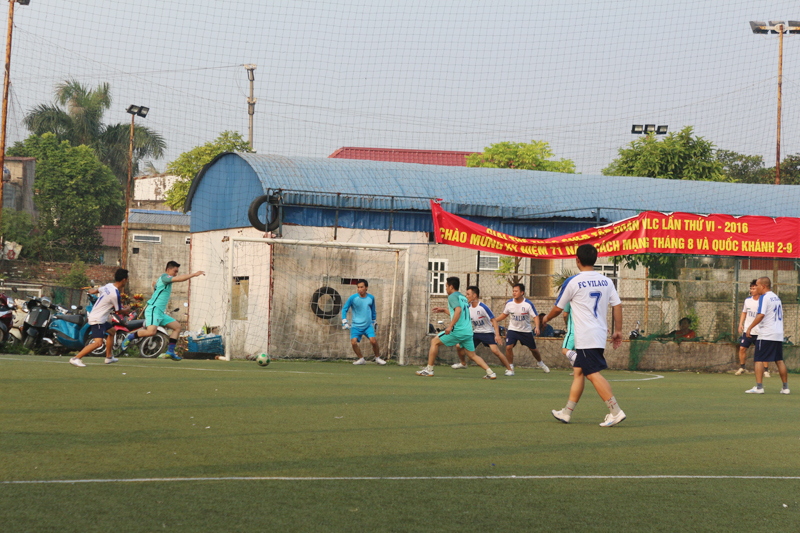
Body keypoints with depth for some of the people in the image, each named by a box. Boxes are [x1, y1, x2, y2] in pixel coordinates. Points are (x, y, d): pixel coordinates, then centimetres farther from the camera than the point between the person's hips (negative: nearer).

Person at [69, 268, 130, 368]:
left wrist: (92, 290, 45)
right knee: (98, 342, -23)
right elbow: (119, 310, -9)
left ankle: (109, 357, 39)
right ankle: (76, 358, -26)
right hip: (98, 319, -10)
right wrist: (127, 310, 14)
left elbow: (96, 290, 20)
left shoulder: (108, 286, 2)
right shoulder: (115, 294, -23)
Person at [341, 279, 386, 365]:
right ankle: (361, 359, 3)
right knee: (353, 342, -19)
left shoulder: (371, 298, 2)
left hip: (368, 325, 1)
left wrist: (374, 321, 23)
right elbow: (344, 309, 1)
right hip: (356, 326, -1)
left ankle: (377, 358, 7)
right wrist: (345, 321, -8)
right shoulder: (353, 298, -8)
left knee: (373, 341, -17)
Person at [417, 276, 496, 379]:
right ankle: (490, 372, -2)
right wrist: (444, 310, 38)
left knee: (434, 342, 7)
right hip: (468, 331, 8)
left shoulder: (453, 296, -4)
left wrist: (450, 326, -25)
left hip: (458, 330, -8)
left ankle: (429, 369, 6)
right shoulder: (463, 297, 22)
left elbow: (458, 310, -21)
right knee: (473, 355, 13)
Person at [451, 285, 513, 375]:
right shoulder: (468, 308, 0)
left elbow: (494, 320, -21)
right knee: (459, 346, 2)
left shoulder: (483, 307, -21)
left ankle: (509, 369, -14)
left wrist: (497, 335, -29)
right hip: (476, 333, 7)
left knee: (495, 350, -26)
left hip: (487, 332, -7)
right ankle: (463, 363, 30)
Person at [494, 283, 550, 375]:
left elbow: (535, 316, -13)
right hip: (512, 329, 1)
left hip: (526, 330, -1)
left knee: (533, 349, 13)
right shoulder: (509, 303, -8)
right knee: (508, 347, -19)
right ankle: (510, 368, -5)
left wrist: (537, 327, -30)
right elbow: (504, 314, 10)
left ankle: (540, 363, 43)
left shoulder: (528, 304, -17)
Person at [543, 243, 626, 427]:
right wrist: (618, 331, 14)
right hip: (600, 334, 7)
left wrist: (546, 319, 23)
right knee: (578, 371, 14)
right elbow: (617, 305, 7)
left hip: (585, 336, -7)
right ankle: (567, 412, 18)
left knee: (593, 374, -9)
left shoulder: (572, 282, -8)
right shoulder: (606, 281, 7)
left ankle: (616, 411, -17)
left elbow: (558, 308, 3)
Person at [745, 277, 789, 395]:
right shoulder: (776, 297, 17)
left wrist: (750, 327, -16)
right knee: (779, 361, 12)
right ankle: (785, 387, 13)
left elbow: (761, 315, -21)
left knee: (759, 360, -5)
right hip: (779, 335, 8)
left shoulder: (764, 297, -10)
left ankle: (759, 387, -13)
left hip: (766, 335, -8)